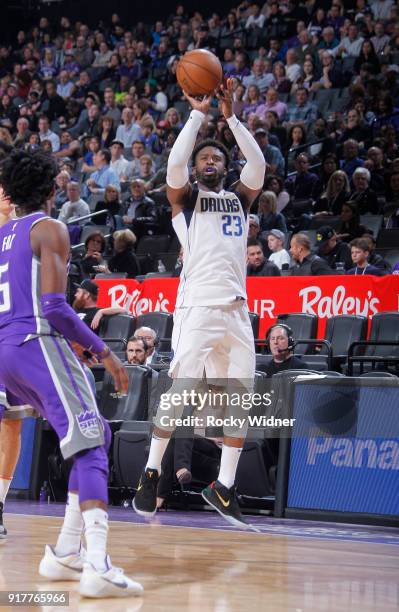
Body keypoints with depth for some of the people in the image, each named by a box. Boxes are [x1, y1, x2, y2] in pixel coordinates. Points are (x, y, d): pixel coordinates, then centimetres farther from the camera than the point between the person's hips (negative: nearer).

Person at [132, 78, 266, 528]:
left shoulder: (240, 197, 19)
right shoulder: (184, 197, 8)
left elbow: (258, 163, 2)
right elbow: (175, 162, -12)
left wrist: (230, 116, -2)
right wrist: (198, 113, -8)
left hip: (236, 308, 5)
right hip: (197, 306, -5)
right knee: (180, 390, -12)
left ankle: (224, 486, 10)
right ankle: (151, 473, 0)